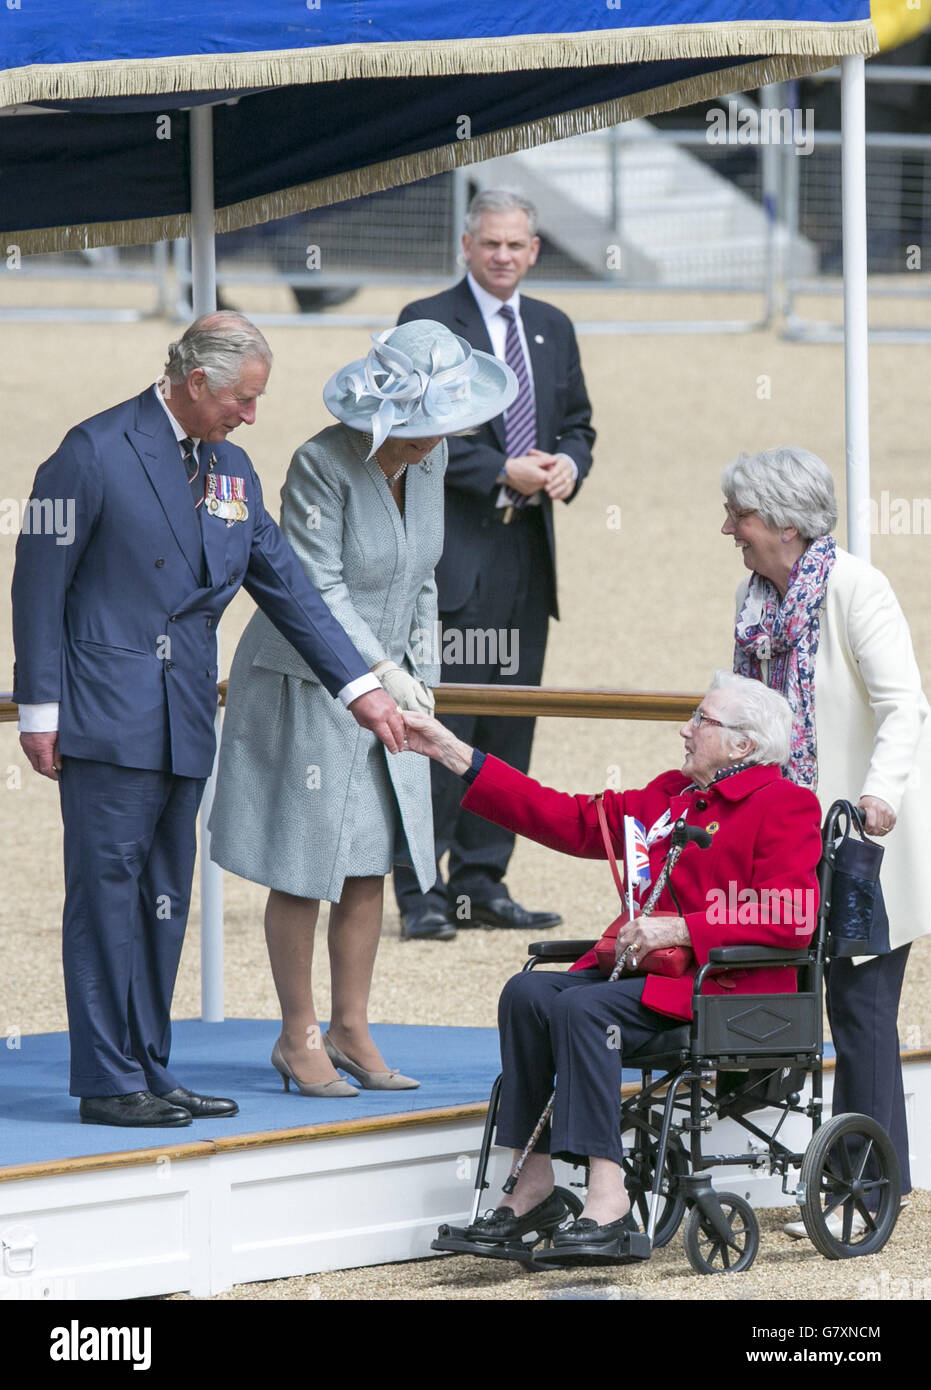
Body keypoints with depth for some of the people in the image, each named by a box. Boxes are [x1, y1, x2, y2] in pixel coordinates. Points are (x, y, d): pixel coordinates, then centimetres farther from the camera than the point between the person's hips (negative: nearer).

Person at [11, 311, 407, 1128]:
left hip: (183, 723, 7)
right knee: (108, 891, -5)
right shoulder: (97, 453, -8)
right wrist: (39, 710, -11)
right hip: (108, 719, -7)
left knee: (165, 900, 9)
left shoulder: (230, 469, 13)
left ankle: (148, 1072, 15)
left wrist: (361, 687, 10)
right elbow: (40, 583, -8)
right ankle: (108, 1082, -3)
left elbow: (284, 582, 15)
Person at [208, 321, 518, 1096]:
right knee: (305, 865, -2)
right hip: (306, 682, -7)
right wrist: (380, 672, -25)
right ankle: (299, 1038, 7)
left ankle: (350, 1030, 14)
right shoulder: (322, 465, -21)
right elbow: (317, 588, -21)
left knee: (372, 861, 6)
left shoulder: (429, 459, 1)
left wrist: (421, 680, 8)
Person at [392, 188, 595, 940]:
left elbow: (577, 423, 20)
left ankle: (482, 883, 15)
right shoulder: (426, 323, -3)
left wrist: (568, 463, -3)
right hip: (451, 551, -6)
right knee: (439, 724, -8)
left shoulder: (553, 329, 17)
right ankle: (420, 892, -5)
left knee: (510, 725, 8)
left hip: (527, 553, 6)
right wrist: (501, 473, -15)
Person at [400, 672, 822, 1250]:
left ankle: (608, 1197, -33)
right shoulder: (668, 796, 21)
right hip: (646, 967, 8)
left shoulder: (785, 805, -3)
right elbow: (572, 820, 21)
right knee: (527, 994, -15)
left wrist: (679, 929, -19)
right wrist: (456, 755, 19)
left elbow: (792, 918, -15)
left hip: (726, 982, -8)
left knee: (582, 1006, -29)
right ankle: (534, 1188, -18)